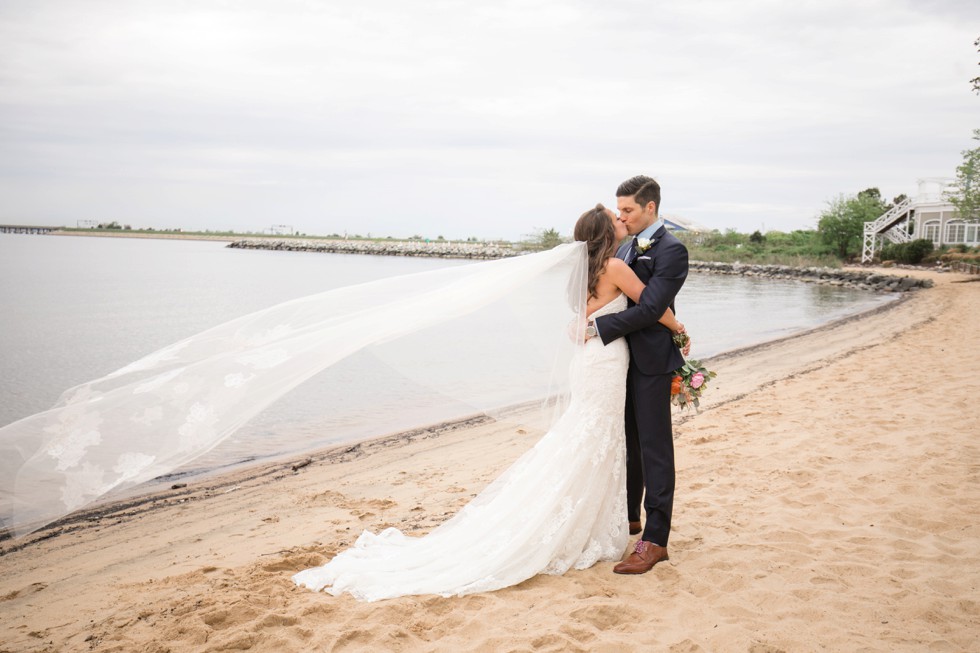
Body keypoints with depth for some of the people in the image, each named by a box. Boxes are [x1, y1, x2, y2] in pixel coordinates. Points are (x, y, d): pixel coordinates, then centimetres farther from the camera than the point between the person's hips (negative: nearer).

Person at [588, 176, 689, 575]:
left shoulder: (671, 251, -14)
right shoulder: (626, 248, 14)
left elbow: (649, 308, -22)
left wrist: (597, 328, -23)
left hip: (651, 362, -8)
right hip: (624, 358, 8)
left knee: (654, 449, -3)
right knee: (629, 442, 19)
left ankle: (655, 540, 2)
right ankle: (629, 517, 34)